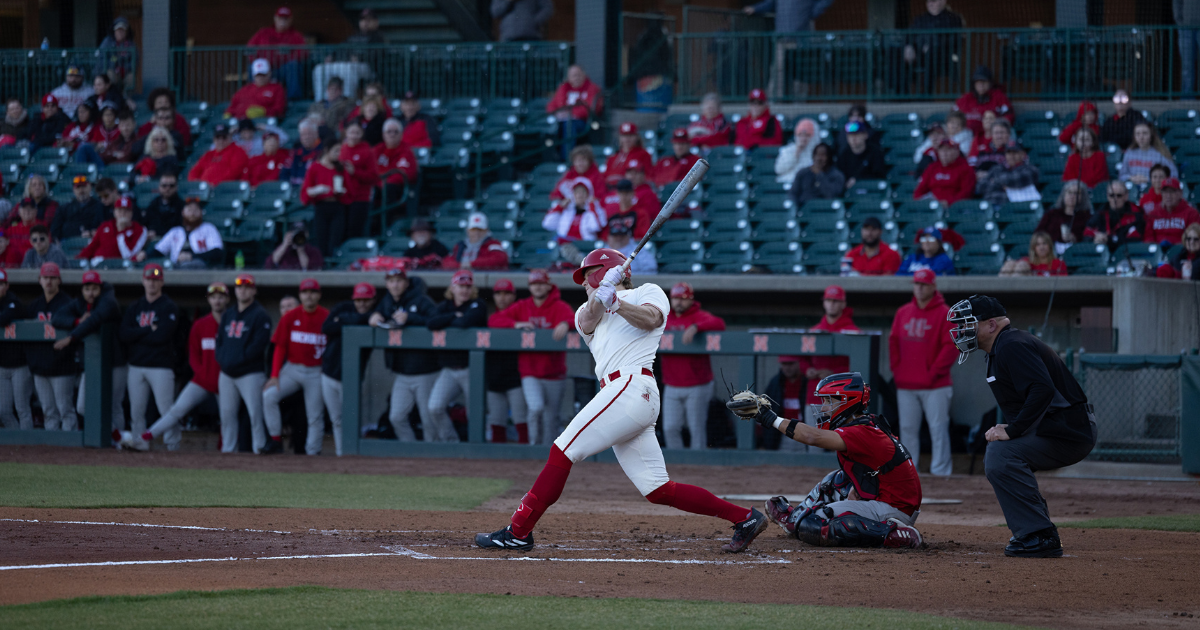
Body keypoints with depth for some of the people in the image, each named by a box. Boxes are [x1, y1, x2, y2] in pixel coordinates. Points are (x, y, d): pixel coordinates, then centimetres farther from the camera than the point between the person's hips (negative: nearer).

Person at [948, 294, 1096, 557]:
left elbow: (1043, 390, -30)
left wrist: (1011, 430, -26)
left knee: (1001, 457, -24)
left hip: (1071, 432, -11)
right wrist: (1006, 429, 8)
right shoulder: (1003, 347, 18)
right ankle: (1031, 531, 21)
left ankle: (1041, 537, -22)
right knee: (995, 457, 23)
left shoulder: (1013, 346, -16)